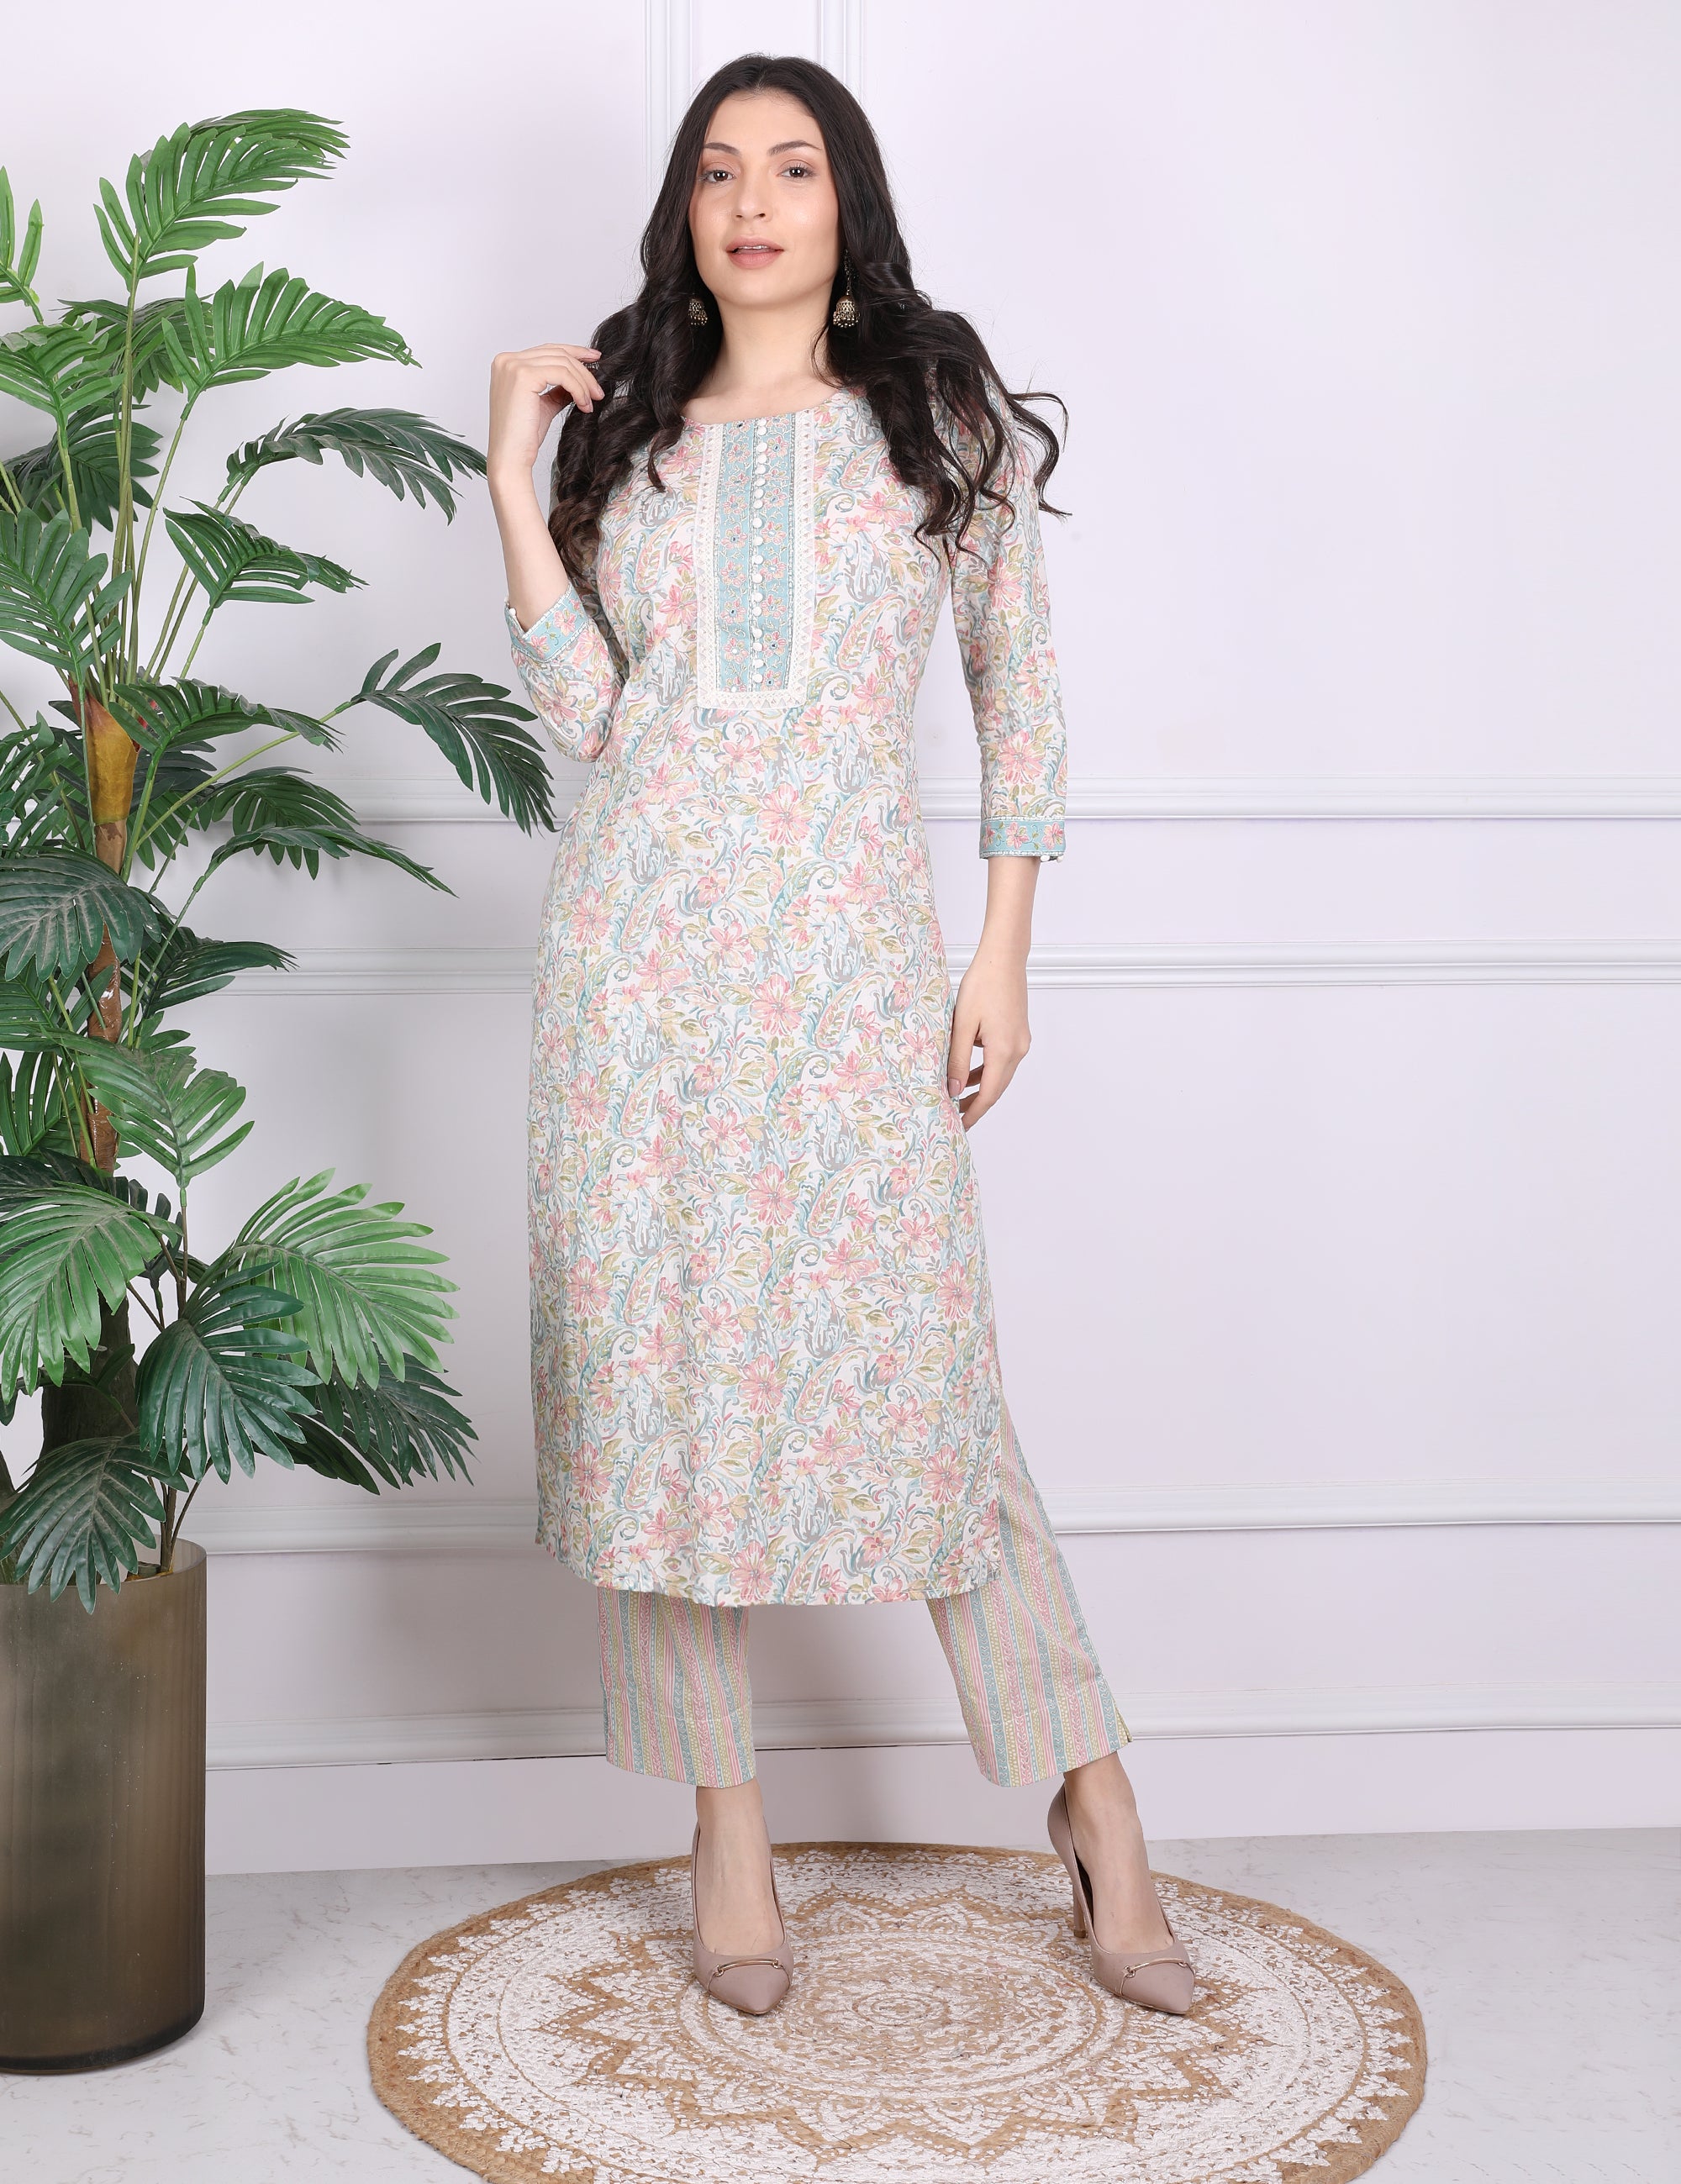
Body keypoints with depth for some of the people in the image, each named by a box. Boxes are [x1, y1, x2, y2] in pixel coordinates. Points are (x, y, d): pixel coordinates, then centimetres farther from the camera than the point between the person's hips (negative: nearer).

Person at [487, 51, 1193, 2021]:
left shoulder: (943, 416, 8)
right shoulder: (626, 431, 12)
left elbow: (1019, 694, 8)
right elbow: (583, 712, 2)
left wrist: (1001, 958, 1)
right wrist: (513, 475, -2)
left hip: (854, 951, -2)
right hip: (645, 945, 3)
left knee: (918, 1364, -4)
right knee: (653, 1353, 2)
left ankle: (1094, 1802, 11)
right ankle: (726, 1824, 15)